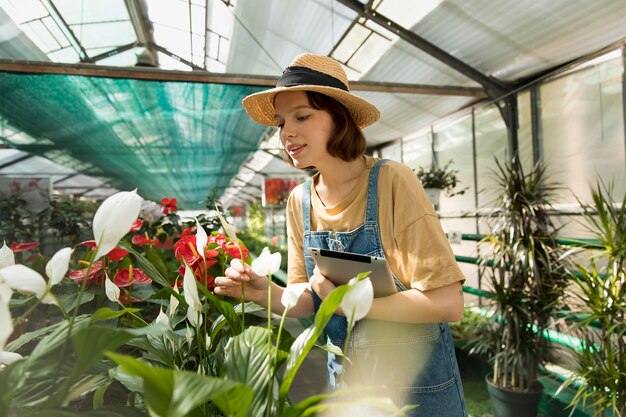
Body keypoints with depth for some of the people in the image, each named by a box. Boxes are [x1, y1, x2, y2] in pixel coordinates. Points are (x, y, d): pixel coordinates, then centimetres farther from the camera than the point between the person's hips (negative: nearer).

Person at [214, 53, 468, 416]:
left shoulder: (391, 182, -21)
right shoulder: (299, 202, -6)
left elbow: (448, 303, -23)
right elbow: (308, 302, 1)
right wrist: (267, 293, -17)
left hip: (416, 383, -4)